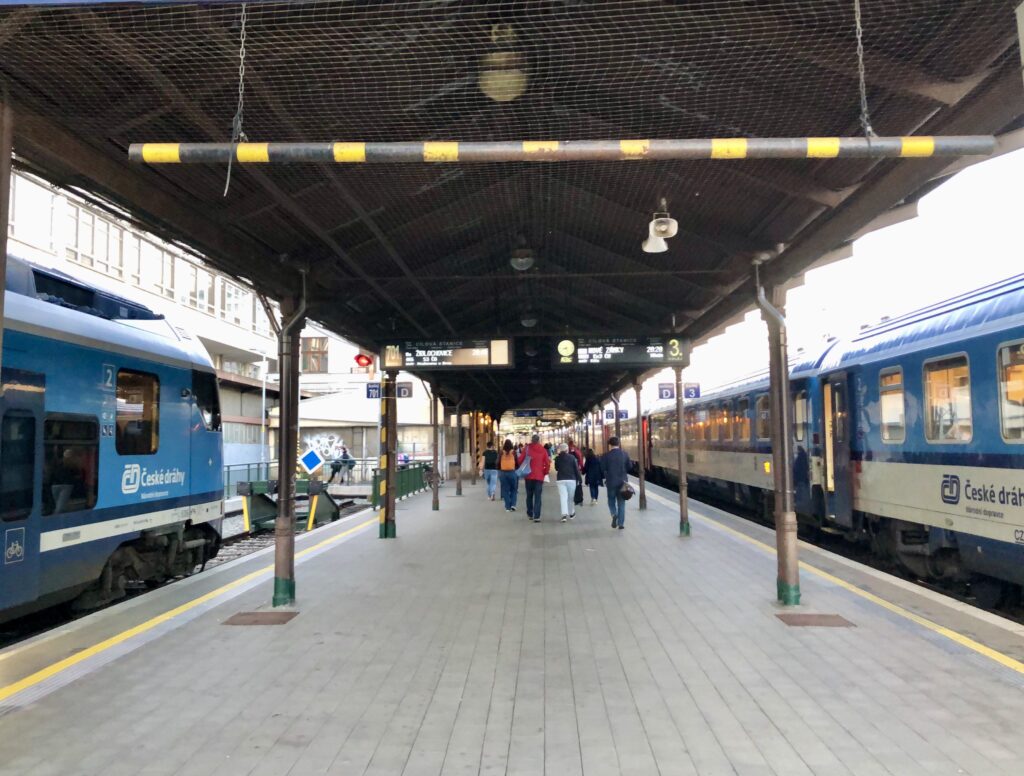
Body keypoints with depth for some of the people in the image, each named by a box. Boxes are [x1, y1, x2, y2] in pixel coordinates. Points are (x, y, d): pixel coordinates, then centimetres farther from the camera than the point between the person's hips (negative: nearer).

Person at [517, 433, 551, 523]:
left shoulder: (526, 448, -3)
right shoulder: (543, 450, -2)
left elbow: (520, 461, -5)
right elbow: (547, 464, -3)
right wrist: (545, 473, 11)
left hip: (529, 476, 1)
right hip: (539, 476, -1)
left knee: (529, 496, 15)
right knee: (538, 497, -1)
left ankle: (530, 514, 22)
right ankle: (536, 516, -9)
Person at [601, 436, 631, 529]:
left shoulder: (606, 456, -8)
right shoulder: (625, 454, -2)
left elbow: (603, 469, -7)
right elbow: (629, 467, 1)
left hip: (611, 482, -2)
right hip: (623, 481, 2)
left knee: (611, 501, 14)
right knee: (621, 503, 9)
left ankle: (614, 514, -12)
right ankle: (621, 523, 6)